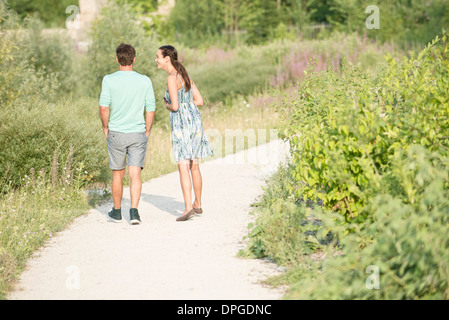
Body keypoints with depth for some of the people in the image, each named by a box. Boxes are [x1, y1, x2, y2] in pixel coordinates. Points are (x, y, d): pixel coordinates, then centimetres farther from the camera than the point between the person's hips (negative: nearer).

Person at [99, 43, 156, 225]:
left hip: (116, 133, 0)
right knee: (135, 174, -2)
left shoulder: (109, 80, -6)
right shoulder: (145, 81, -2)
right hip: (138, 134, 0)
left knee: (118, 174, 13)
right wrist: (147, 131, 12)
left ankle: (117, 212, 26)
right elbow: (151, 110, -1)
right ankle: (134, 211, -17)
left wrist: (105, 128, 5)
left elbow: (104, 108, -11)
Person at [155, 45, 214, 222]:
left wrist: (167, 105, 3)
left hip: (181, 124, -8)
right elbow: (199, 100, 15)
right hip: (195, 120, 8)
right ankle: (197, 204, 27)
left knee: (183, 168, -10)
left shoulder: (172, 78, -13)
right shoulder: (185, 75, 13)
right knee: (194, 166, 17)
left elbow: (175, 106, -18)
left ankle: (188, 208, -17)